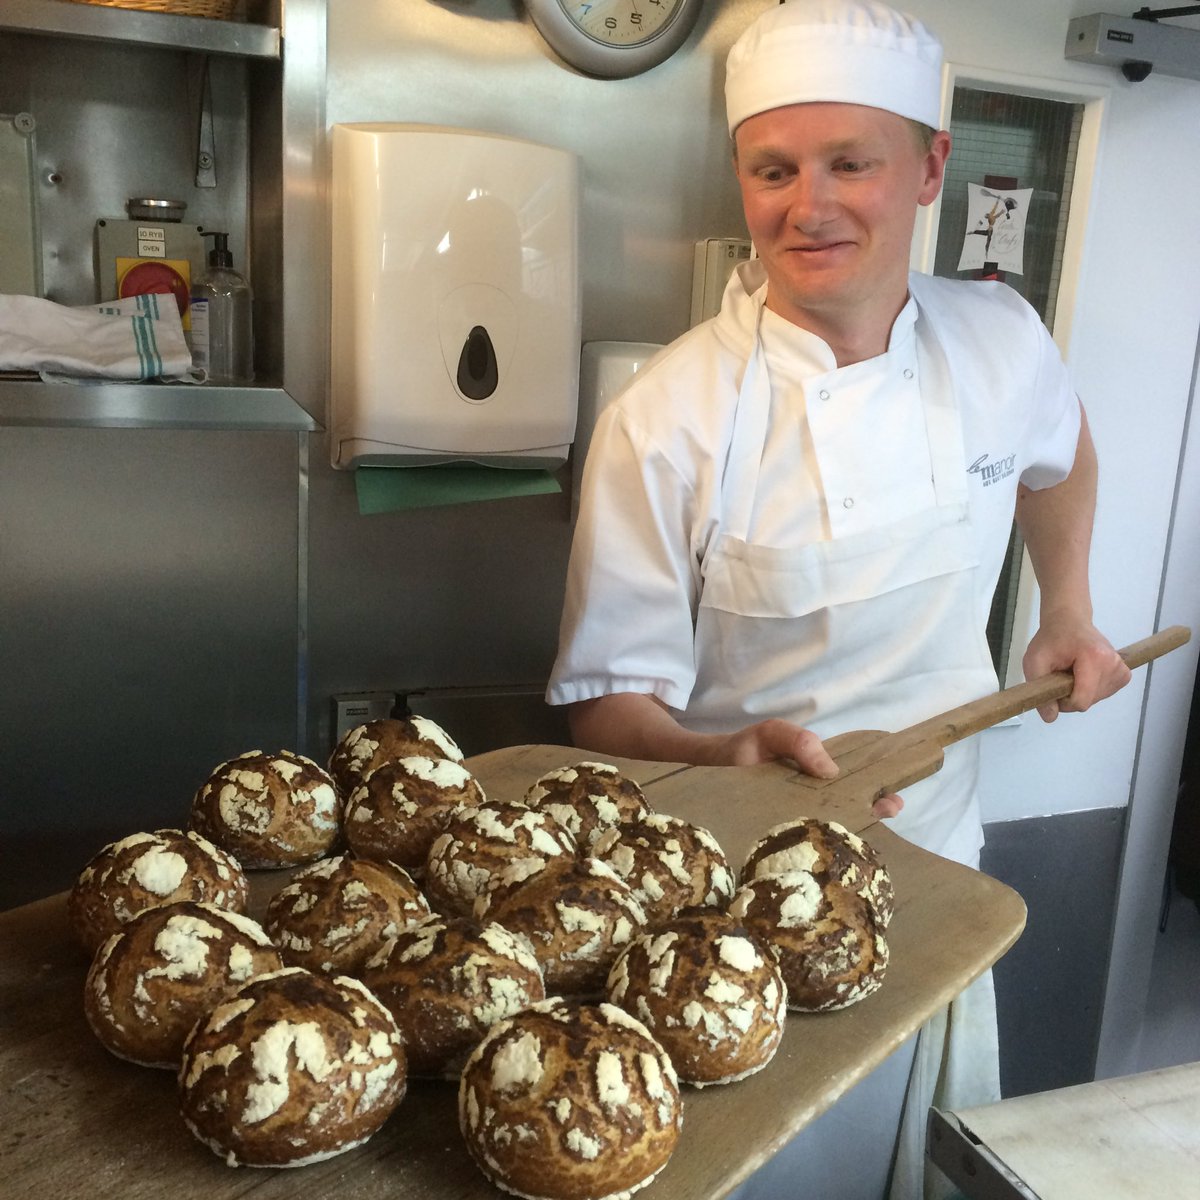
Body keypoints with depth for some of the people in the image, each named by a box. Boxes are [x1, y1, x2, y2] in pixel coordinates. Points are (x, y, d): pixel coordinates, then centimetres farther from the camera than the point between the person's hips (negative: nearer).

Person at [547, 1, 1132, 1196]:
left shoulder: (1000, 343, -7)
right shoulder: (665, 421, -21)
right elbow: (611, 703, -15)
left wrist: (1067, 614, 18)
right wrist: (729, 760, -33)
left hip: (936, 872, 4)